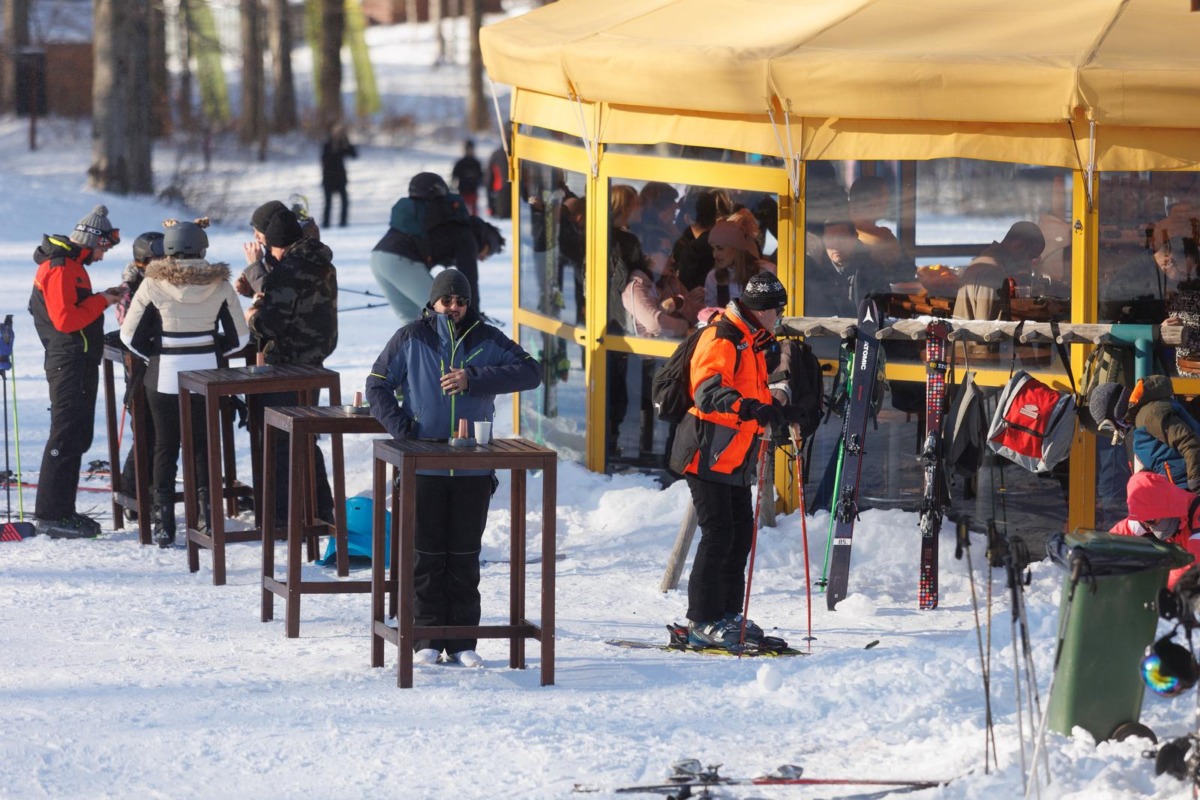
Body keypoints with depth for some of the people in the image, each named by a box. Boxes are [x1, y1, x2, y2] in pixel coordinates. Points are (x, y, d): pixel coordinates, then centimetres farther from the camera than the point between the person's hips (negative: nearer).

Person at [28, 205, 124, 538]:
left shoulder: (72, 265, 17)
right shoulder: (59, 268, -16)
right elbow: (65, 319, -23)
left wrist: (102, 298, 6)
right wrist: (101, 302, -15)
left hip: (81, 362, 11)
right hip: (68, 361, -11)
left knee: (78, 435, 13)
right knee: (67, 435, -11)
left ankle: (63, 510, 19)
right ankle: (50, 515, -10)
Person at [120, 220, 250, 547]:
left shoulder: (153, 285, -10)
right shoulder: (220, 285, -5)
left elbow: (130, 335, -6)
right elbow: (239, 336, 0)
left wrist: (154, 353, 9)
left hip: (164, 377, -1)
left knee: (165, 447, 9)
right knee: (204, 446, 14)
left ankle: (164, 525, 9)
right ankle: (208, 518, 12)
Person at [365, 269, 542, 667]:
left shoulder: (487, 341, 4)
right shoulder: (411, 339, 3)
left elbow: (530, 371, -5)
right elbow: (377, 385, 7)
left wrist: (475, 379, -15)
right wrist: (401, 428, -7)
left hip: (473, 471, 1)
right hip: (423, 468, -1)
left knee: (465, 558, 5)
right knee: (427, 556, 1)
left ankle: (462, 641, 11)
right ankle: (426, 638, 8)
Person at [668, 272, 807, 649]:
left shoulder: (754, 342, 16)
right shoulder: (721, 338, -15)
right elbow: (708, 390, -31)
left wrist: (780, 413, 18)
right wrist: (747, 408, -45)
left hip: (735, 458, 10)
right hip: (708, 454, -10)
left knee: (741, 531, 11)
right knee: (718, 533, -11)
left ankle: (727, 613, 21)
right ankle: (702, 621, -8)